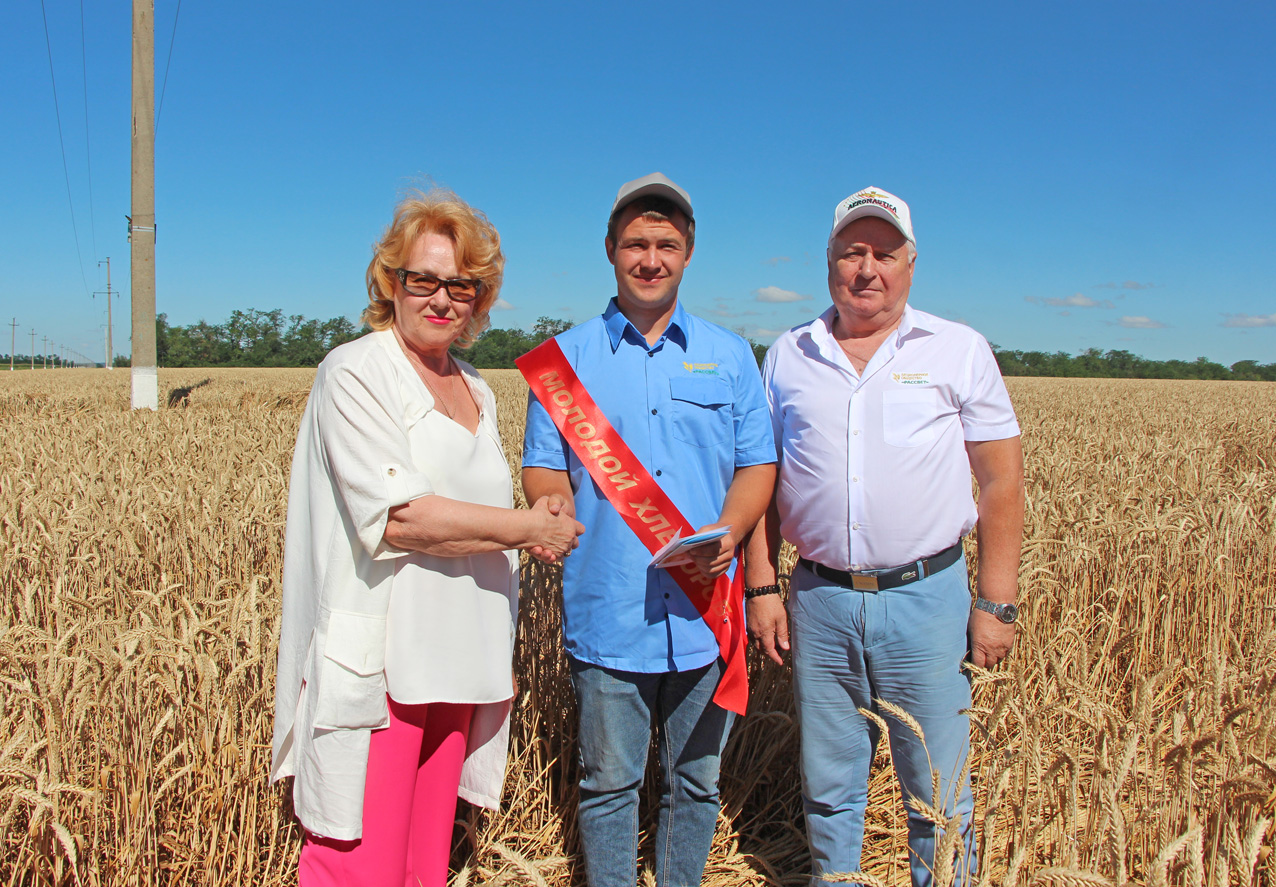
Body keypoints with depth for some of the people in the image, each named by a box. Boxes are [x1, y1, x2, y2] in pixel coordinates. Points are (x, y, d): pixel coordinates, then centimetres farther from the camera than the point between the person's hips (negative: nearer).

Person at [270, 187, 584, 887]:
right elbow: (394, 516, -18)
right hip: (376, 665, -6)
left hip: (456, 663, 7)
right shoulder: (355, 373, -7)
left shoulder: (477, 392, 15)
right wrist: (525, 528, -13)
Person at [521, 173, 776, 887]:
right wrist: (556, 501, -19)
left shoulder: (730, 355, 8)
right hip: (607, 614, -1)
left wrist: (731, 529, -13)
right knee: (609, 783, 12)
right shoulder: (568, 355, 5)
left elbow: (758, 464, 6)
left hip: (704, 613, 2)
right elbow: (543, 467, 5)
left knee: (696, 782, 15)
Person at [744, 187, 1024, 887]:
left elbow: (1002, 481, 1)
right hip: (819, 600, 2)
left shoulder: (960, 350, 1)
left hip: (927, 598, -1)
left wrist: (996, 603, -3)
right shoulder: (787, 357, 7)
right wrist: (761, 586, 3)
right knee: (828, 788, 14)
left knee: (939, 793, 9)